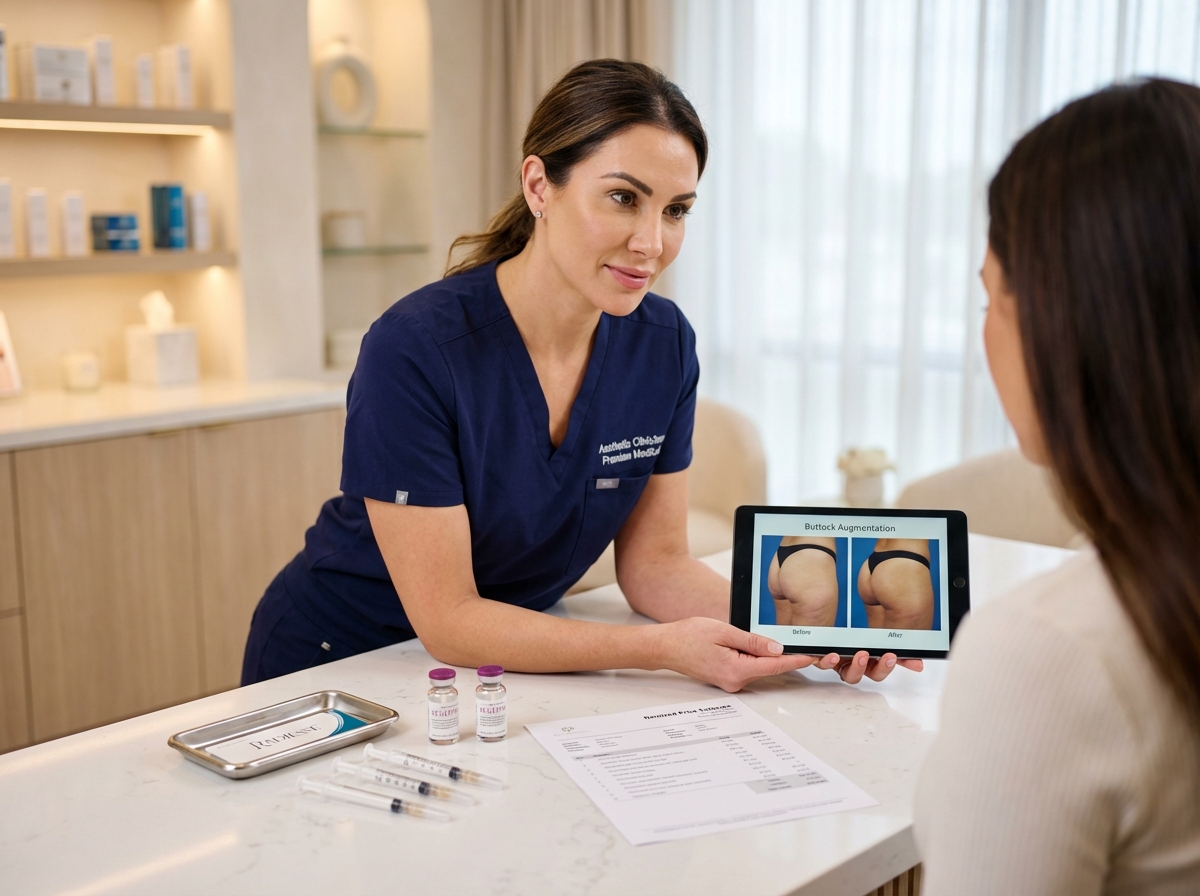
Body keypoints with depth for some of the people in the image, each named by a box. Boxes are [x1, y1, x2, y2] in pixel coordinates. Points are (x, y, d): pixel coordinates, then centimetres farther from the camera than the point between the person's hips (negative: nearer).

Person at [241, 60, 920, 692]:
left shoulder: (664, 343, -8)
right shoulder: (416, 350, -25)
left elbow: (654, 563, -2)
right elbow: (449, 621, -22)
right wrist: (665, 648, -29)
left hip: (506, 656, 4)